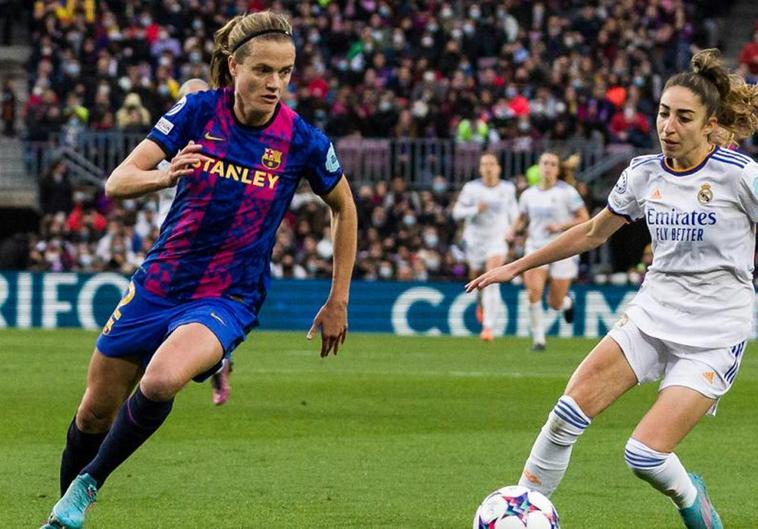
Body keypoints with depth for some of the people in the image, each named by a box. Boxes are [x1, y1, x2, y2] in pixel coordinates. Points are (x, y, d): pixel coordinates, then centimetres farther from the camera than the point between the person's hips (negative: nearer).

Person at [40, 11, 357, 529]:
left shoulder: (303, 141, -12)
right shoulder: (197, 111, -9)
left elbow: (344, 209, 7)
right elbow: (117, 182, -14)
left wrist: (338, 302, 8)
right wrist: (165, 176, -36)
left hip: (229, 300, -3)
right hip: (159, 285, 3)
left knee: (161, 380, -32)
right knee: (95, 413, 12)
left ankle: (88, 484, -8)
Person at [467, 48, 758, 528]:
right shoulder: (644, 173, 3)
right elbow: (593, 233, 19)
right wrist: (516, 267, 21)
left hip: (714, 337, -5)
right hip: (651, 316, 5)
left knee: (645, 455, -16)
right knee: (570, 412, -14)